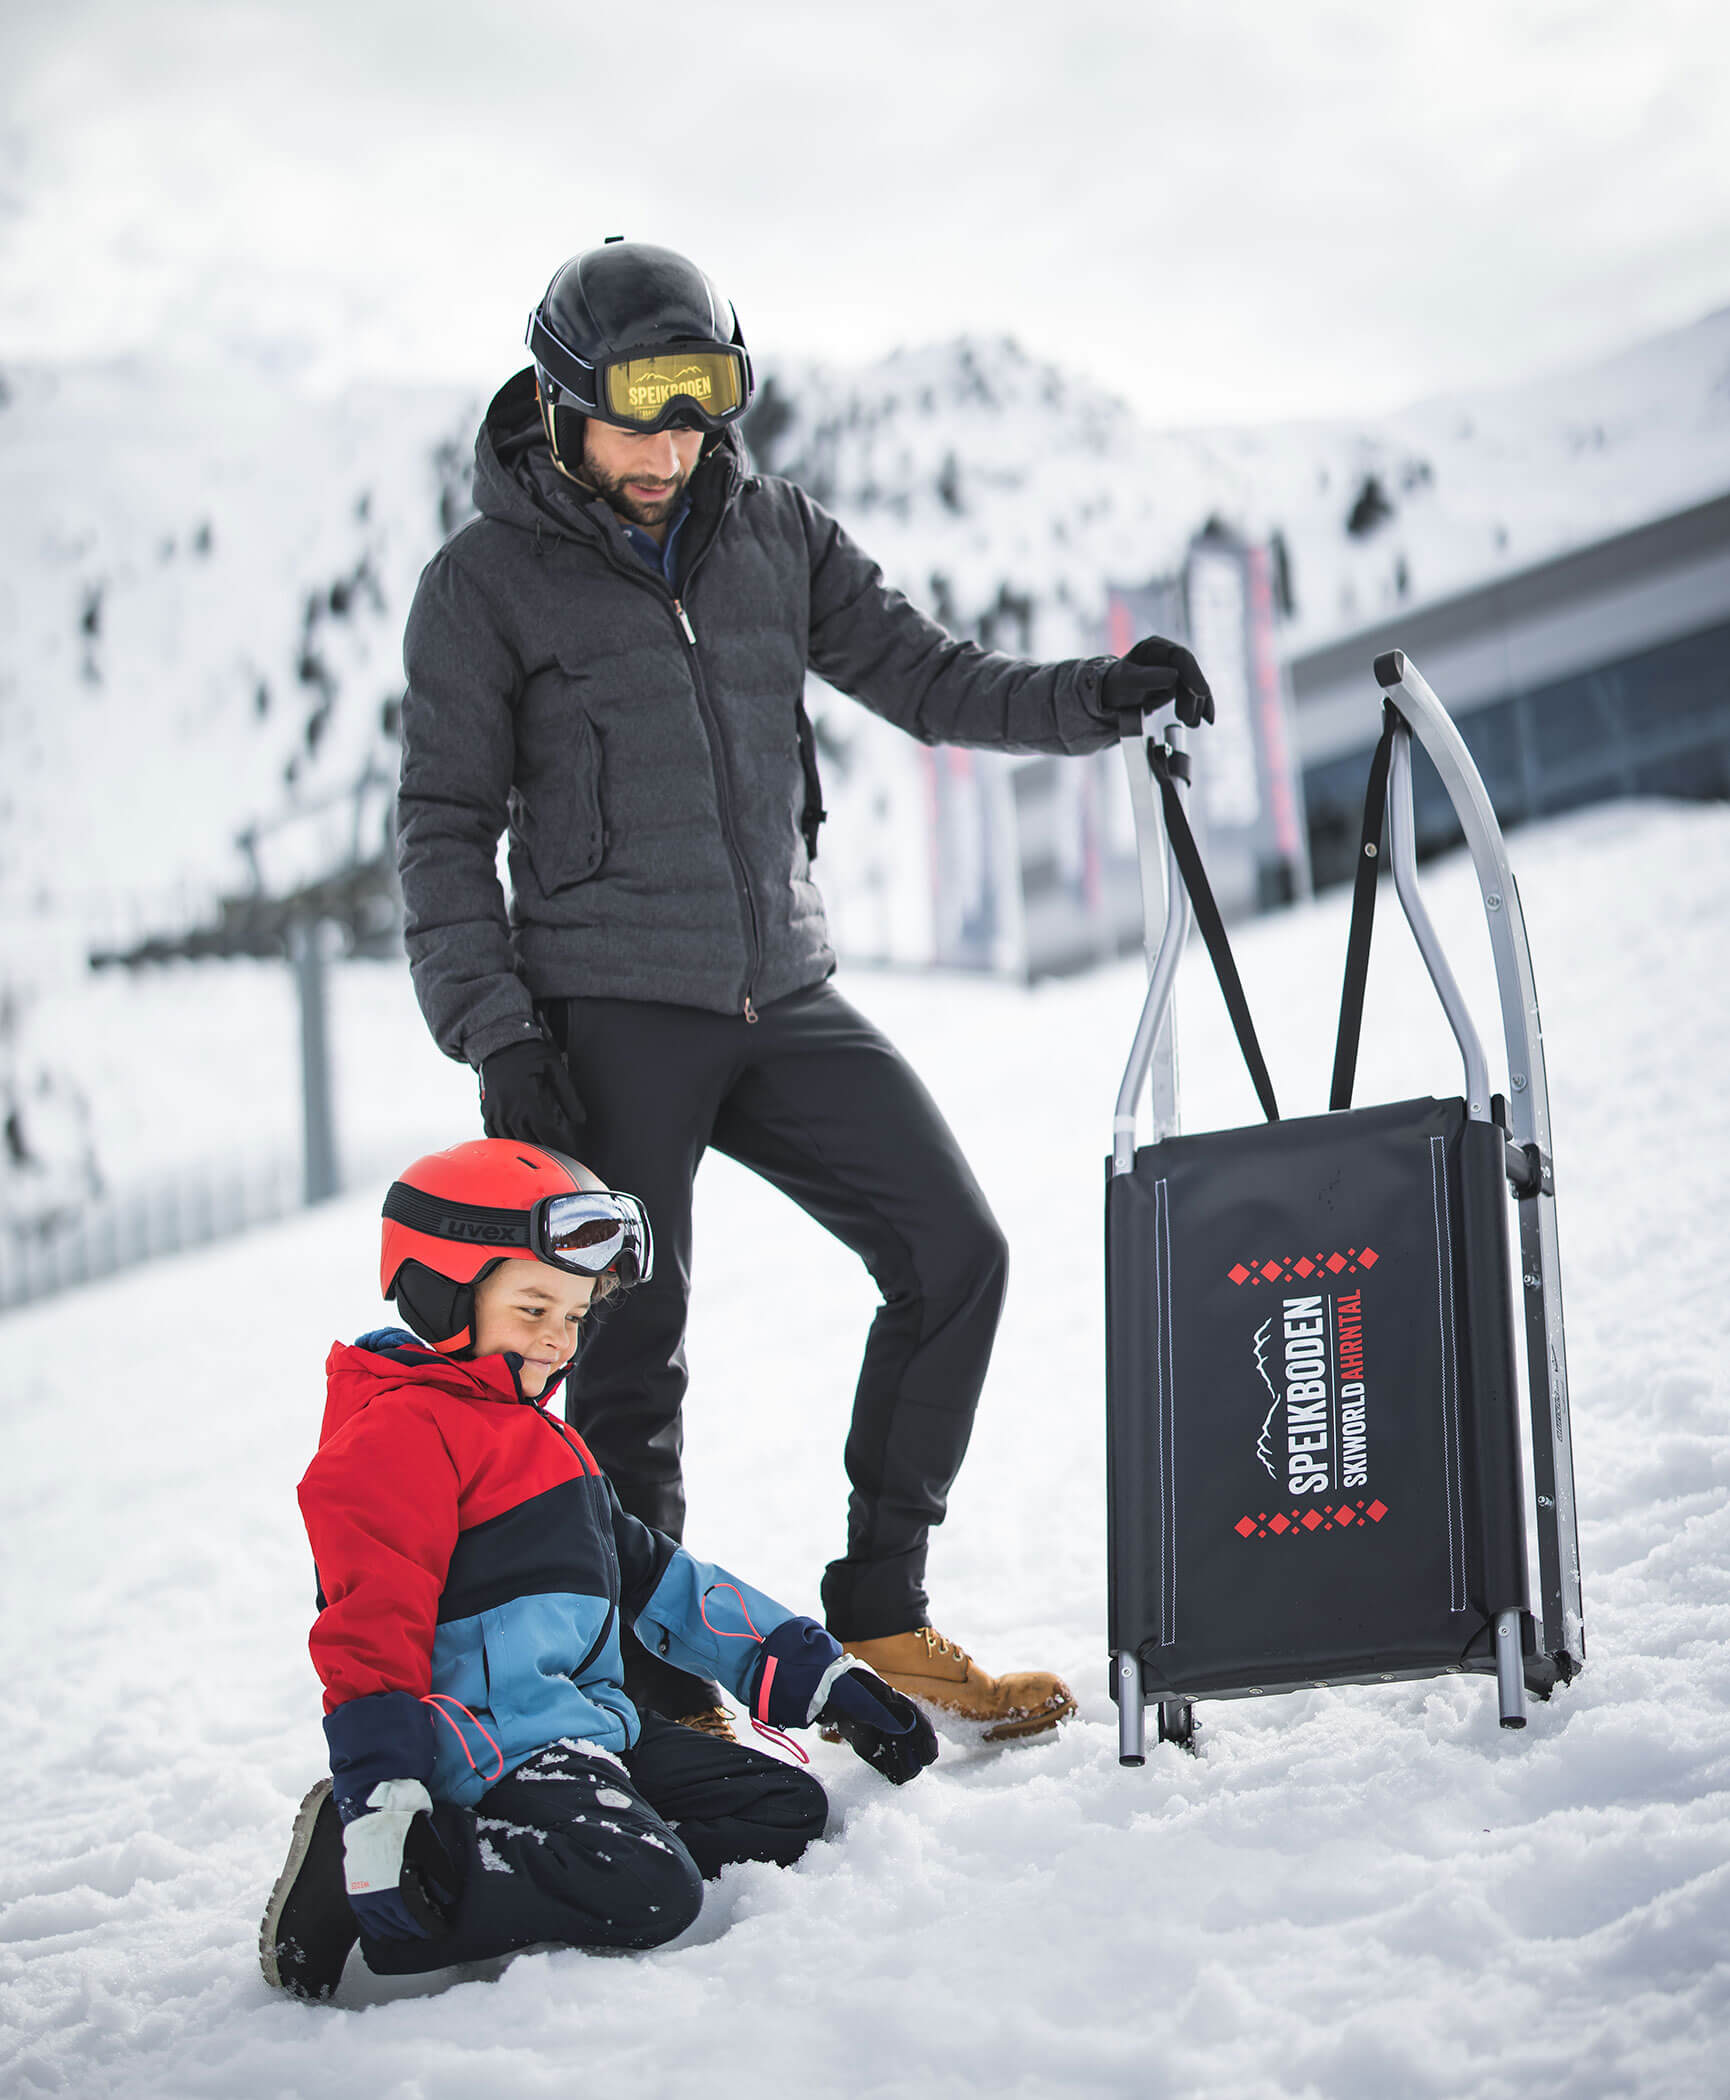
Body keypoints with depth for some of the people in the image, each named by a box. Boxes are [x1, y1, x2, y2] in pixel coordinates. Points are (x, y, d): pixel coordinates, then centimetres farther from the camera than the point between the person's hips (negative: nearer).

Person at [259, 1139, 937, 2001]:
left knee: (787, 1809, 4)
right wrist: (379, 1806, -30)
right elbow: (371, 1631, -19)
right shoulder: (398, 1435, -9)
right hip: (487, 1749, -10)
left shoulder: (544, 1438, 25)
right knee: (646, 1896, -28)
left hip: (586, 1721, 10)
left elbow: (654, 1577, 29)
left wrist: (814, 1674, 24)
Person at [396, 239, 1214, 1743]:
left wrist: (1095, 699, -6)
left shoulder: (771, 535, 10)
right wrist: (497, 1038, -12)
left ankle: (881, 1615, 9)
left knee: (954, 1251, -3)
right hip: (609, 1013, -4)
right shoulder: (487, 583, -2)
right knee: (629, 1350, -4)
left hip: (784, 998, 5)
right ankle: (661, 1698, 9)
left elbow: (923, 677, 11)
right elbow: (446, 828, -3)